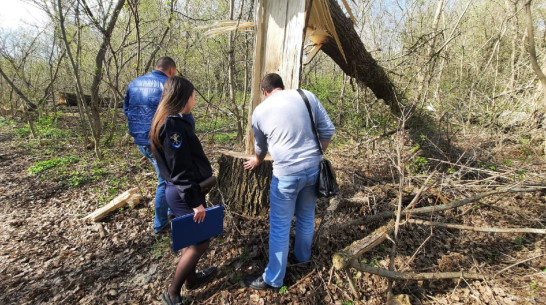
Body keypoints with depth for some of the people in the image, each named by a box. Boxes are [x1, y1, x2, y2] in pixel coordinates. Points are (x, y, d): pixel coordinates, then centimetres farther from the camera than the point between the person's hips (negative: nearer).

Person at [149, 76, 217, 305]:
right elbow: (180, 169, -24)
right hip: (183, 193, -10)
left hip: (181, 191, 10)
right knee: (200, 242, 4)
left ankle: (191, 278, 42)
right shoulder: (173, 125, -22)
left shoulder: (171, 121, 9)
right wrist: (195, 202, -21)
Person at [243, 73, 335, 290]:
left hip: (287, 173, -3)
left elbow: (261, 146, 17)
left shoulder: (260, 110, 2)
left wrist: (256, 161, 38)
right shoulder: (307, 96, 4)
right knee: (306, 216, 23)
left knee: (280, 226, 8)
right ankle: (302, 256, 46)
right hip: (313, 168, 4)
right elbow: (328, 130, 4)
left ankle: (273, 279, 24)